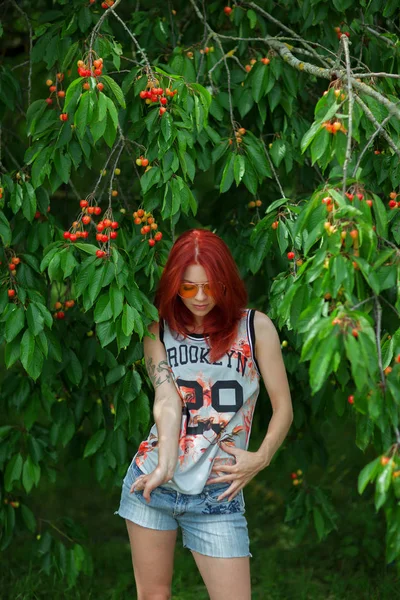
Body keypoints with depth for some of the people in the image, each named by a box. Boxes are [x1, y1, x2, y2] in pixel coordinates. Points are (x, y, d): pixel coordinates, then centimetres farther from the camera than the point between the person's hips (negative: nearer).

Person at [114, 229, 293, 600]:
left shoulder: (255, 327, -1)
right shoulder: (159, 332, 4)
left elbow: (283, 407, 1)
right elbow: (166, 400, -11)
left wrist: (261, 458, -14)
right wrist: (164, 465, -26)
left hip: (217, 494, -2)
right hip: (153, 482, 2)